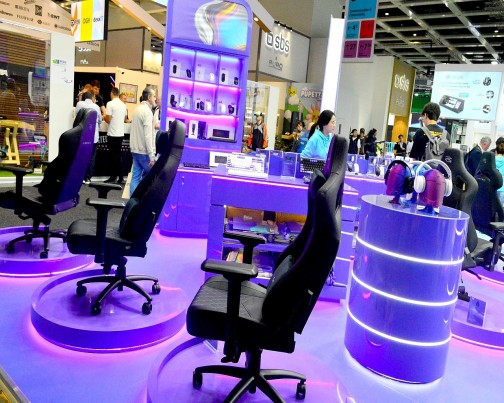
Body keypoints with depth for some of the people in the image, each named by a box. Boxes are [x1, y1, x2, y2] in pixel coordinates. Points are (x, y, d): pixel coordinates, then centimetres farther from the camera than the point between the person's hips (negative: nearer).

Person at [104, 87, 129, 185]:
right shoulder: (123, 105, 9)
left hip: (112, 134, -6)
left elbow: (108, 120, -13)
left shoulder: (110, 103, -11)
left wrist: (104, 117, 7)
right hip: (121, 134, 6)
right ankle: (120, 177, 13)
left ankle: (113, 177, 5)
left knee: (113, 156, 1)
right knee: (118, 155, 12)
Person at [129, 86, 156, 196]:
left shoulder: (138, 109, 14)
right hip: (144, 151, -9)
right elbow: (148, 135, -21)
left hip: (136, 149, 9)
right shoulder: (147, 111, -15)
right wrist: (151, 155, -22)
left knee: (135, 177, 7)